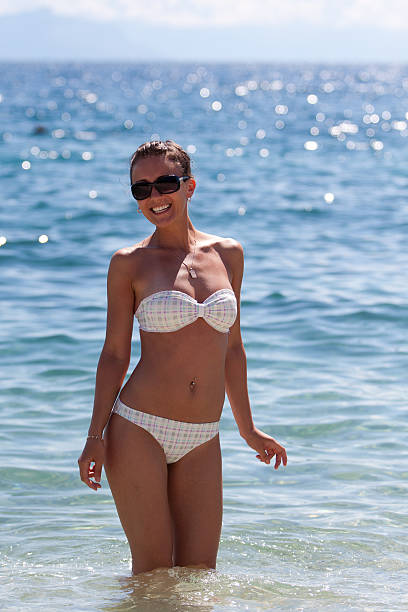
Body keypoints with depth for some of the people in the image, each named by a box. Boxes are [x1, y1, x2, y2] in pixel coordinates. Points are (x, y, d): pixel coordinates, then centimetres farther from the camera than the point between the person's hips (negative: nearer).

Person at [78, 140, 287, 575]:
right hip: (139, 429, -3)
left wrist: (247, 429, 20)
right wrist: (95, 437, -7)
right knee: (154, 571, -2)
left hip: (201, 441, 4)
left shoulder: (228, 254, 9)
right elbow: (114, 355, 1)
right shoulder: (130, 263, -1)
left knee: (199, 572, 4)